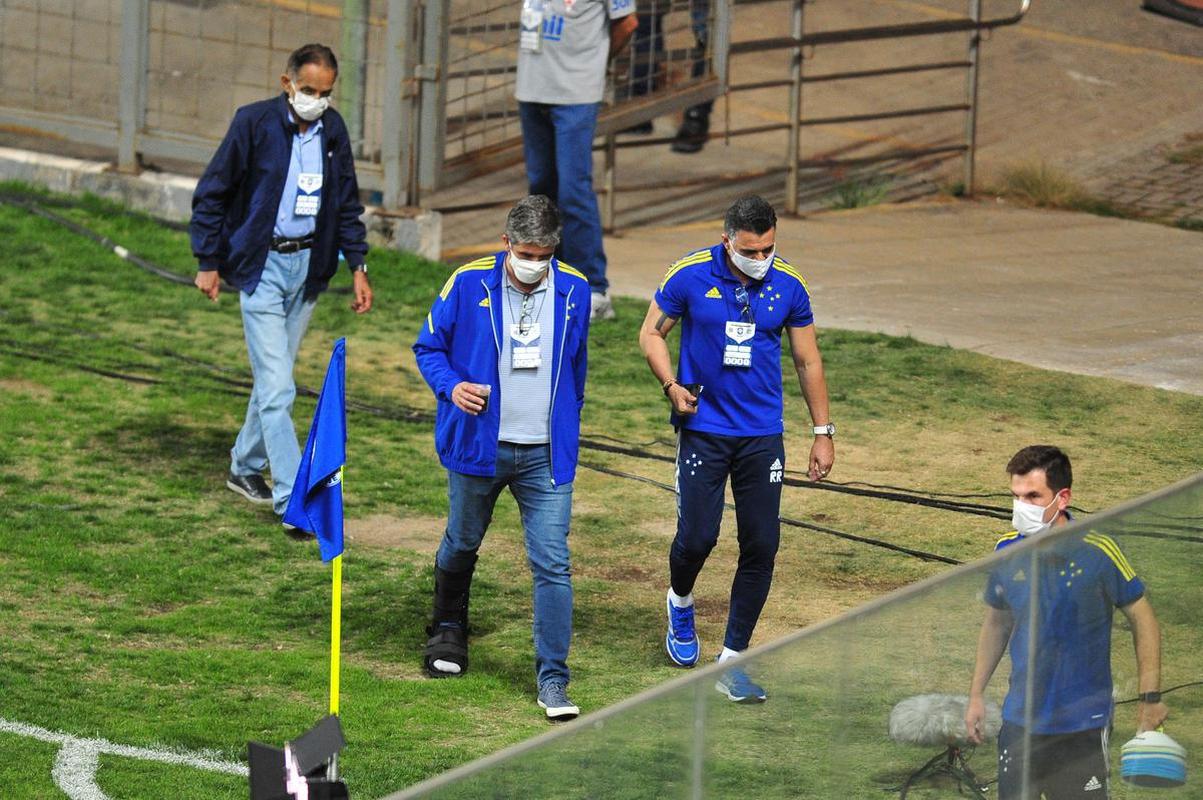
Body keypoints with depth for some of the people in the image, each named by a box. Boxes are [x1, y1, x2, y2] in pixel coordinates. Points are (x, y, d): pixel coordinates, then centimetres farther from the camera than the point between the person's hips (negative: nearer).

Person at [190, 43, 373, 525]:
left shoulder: (333, 130, 4)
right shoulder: (254, 123, -11)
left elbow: (347, 205, 16)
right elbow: (212, 193, -5)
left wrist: (358, 267, 9)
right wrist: (208, 262, -7)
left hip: (308, 266, 5)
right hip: (261, 264, -5)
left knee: (275, 375, 15)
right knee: (276, 387, -10)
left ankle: (246, 468, 33)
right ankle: (292, 501, -13)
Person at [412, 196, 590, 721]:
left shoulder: (573, 290, 0)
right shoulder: (469, 285, -8)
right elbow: (428, 347, 2)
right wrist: (451, 387, -17)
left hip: (545, 455, 0)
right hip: (479, 445, 0)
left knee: (552, 564, -9)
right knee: (461, 546, 19)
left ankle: (553, 680, -6)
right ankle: (448, 629, 48)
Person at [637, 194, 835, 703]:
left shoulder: (787, 285, -3)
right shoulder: (690, 276, -9)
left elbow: (808, 360, 7)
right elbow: (652, 333, 4)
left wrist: (823, 433, 7)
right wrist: (672, 386, -13)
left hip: (762, 434, 2)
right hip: (703, 428, -2)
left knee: (761, 546, -3)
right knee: (697, 536, -7)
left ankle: (733, 661, 8)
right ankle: (681, 603, 30)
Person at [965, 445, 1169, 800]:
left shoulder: (1097, 552, -15)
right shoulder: (1007, 551, -3)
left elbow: (1142, 619, -5)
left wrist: (1150, 698, -8)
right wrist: (976, 694, 14)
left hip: (1082, 723, -4)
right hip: (1020, 718, 4)